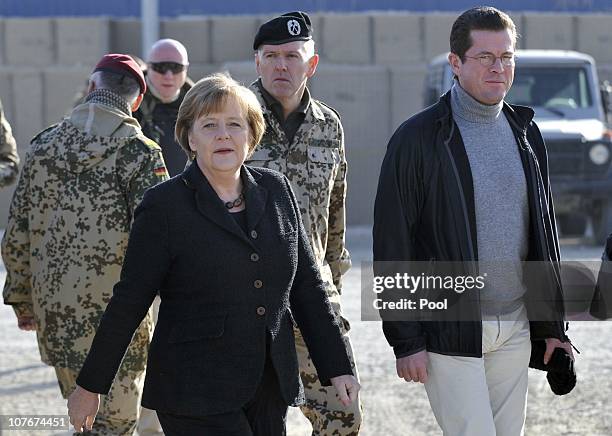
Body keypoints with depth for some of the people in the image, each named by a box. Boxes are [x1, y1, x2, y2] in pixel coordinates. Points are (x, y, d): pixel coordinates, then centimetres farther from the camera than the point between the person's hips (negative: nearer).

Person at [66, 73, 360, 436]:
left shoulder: (276, 191, 9)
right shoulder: (164, 205, -5)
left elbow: (307, 286, 13)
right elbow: (129, 303, -3)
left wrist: (338, 367, 9)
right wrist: (89, 387, 0)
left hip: (269, 390, 5)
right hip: (195, 395, -5)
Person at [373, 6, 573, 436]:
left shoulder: (525, 134, 11)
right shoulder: (418, 138, -8)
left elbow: (544, 235, 17)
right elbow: (392, 246, -8)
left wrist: (552, 325, 14)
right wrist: (406, 340, -11)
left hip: (514, 328, 6)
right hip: (450, 331, -6)